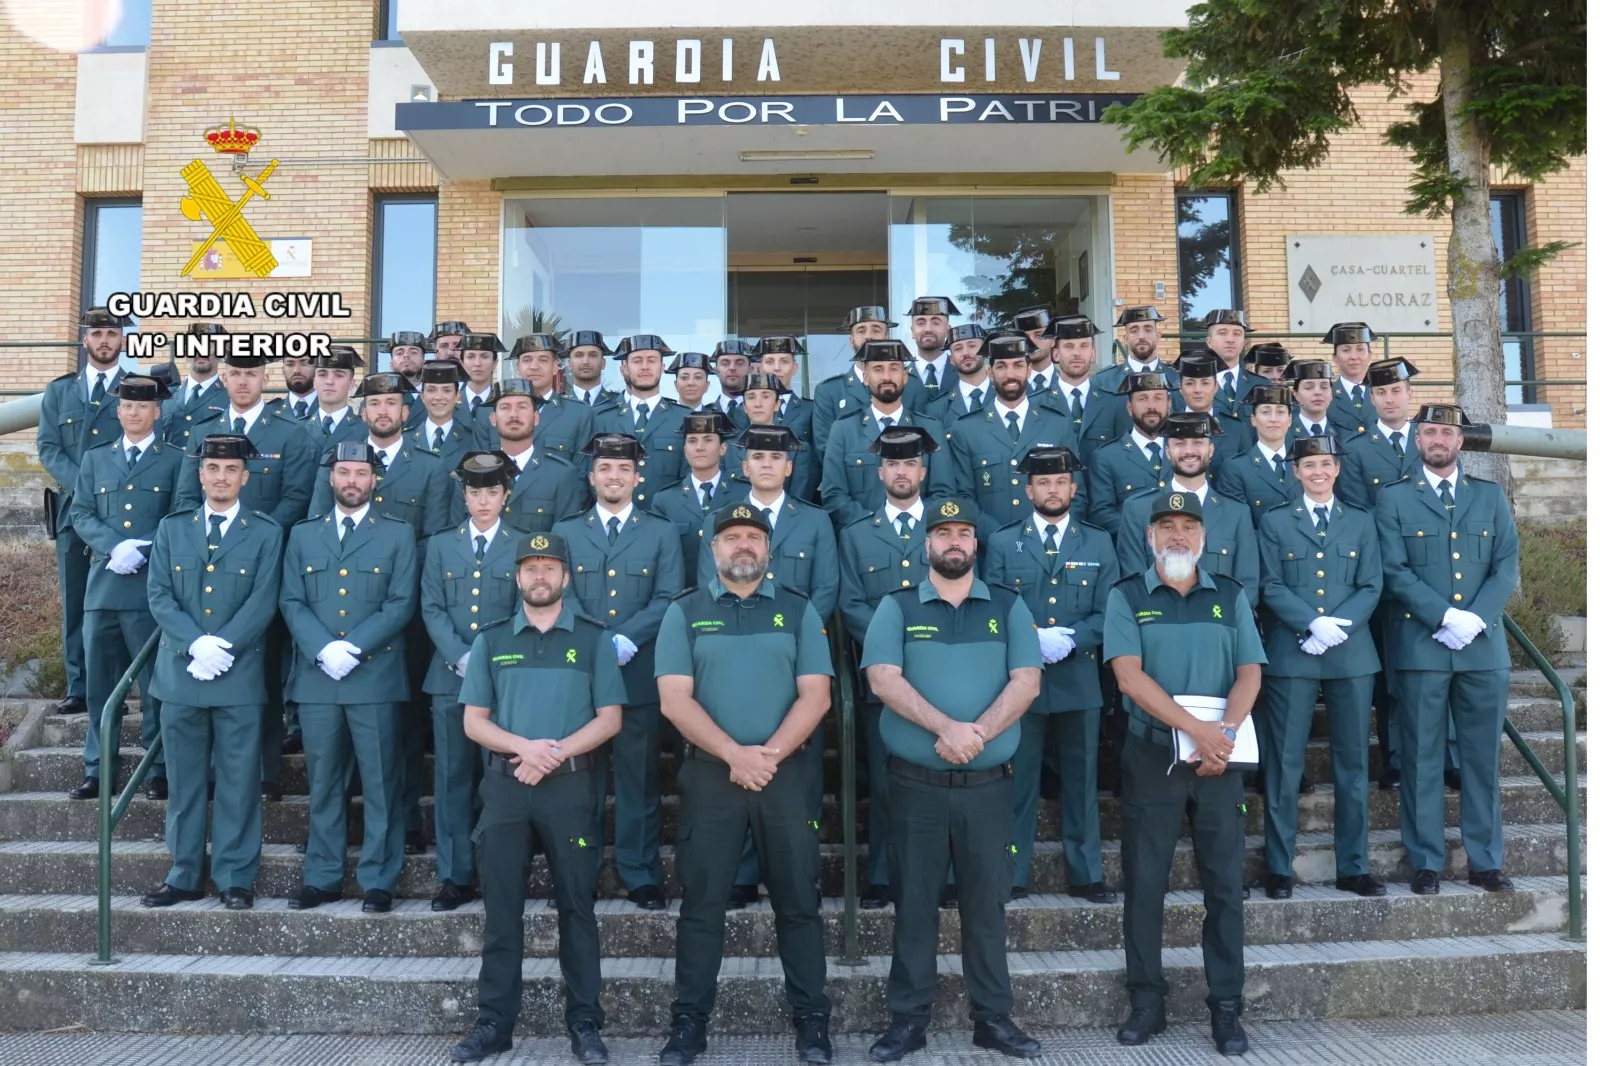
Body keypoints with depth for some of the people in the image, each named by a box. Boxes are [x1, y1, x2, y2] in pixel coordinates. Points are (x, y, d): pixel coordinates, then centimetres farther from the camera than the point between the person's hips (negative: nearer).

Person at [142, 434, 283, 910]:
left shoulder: (266, 532, 3)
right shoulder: (171, 529, 10)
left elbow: (263, 602, -6)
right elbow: (159, 597, 2)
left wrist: (222, 647, -16)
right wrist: (196, 644, -13)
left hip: (241, 674, -2)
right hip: (179, 672, 3)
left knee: (238, 782, 3)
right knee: (183, 781, 10)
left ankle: (236, 878, 12)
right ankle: (185, 874, 21)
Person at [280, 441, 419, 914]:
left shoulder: (398, 534, 6)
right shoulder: (303, 535, 14)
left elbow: (402, 603, -2)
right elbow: (291, 602, 6)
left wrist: (353, 647, -12)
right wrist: (323, 649, -10)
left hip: (376, 676, -2)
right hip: (316, 677, 3)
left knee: (380, 784, 1)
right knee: (322, 784, 10)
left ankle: (378, 881, 9)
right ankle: (322, 878, 20)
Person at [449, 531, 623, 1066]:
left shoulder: (594, 638, 5)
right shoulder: (490, 640, 10)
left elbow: (610, 718, 0)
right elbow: (474, 722, 6)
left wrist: (555, 753, -13)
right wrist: (523, 746, -12)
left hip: (571, 784, -2)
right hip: (505, 784, 2)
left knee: (577, 906, 3)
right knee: (501, 908, 6)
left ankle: (585, 1023, 11)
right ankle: (494, 1022, 16)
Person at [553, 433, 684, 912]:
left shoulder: (662, 533, 8)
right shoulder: (566, 531, 11)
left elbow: (668, 599, -2)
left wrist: (624, 640, -16)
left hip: (639, 674, -1)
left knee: (640, 780, 5)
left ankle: (641, 876, 14)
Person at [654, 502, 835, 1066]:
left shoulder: (798, 609, 6)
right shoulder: (684, 612, 3)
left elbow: (815, 695, -1)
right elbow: (674, 699, -6)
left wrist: (769, 754, -14)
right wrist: (736, 754, -15)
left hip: (787, 772, 1)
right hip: (709, 773, 0)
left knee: (797, 898, 6)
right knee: (702, 900, 5)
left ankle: (811, 1016, 18)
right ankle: (690, 1019, 17)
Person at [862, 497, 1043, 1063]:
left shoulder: (1008, 607, 7)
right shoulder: (897, 607, 3)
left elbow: (1026, 681, -3)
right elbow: (882, 678, -10)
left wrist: (977, 733, -17)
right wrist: (946, 727, -21)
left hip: (988, 783, 1)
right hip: (915, 782, -1)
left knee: (987, 902, 8)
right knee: (914, 902, 7)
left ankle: (993, 1017, 21)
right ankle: (908, 1017, 18)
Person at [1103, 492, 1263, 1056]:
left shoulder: (1230, 596, 9)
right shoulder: (1126, 596, 0)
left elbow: (1249, 672, 1)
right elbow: (1129, 676, -11)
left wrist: (1225, 732, -16)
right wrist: (1197, 728, -19)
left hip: (1219, 757, 2)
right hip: (1151, 756, -2)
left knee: (1225, 883, 5)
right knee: (1144, 882, 4)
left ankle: (1227, 1006, 16)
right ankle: (1147, 1000, 17)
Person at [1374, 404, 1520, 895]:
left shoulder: (1491, 497, 13)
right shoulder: (1394, 498, 5)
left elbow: (1506, 567, 5)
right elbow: (1395, 572, -4)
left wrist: (1475, 617, -11)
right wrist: (1446, 616, -14)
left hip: (1483, 647, 3)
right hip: (1420, 646, -2)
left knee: (1483, 757, 7)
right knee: (1422, 758, 2)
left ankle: (1485, 861, 17)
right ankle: (1426, 862, 11)